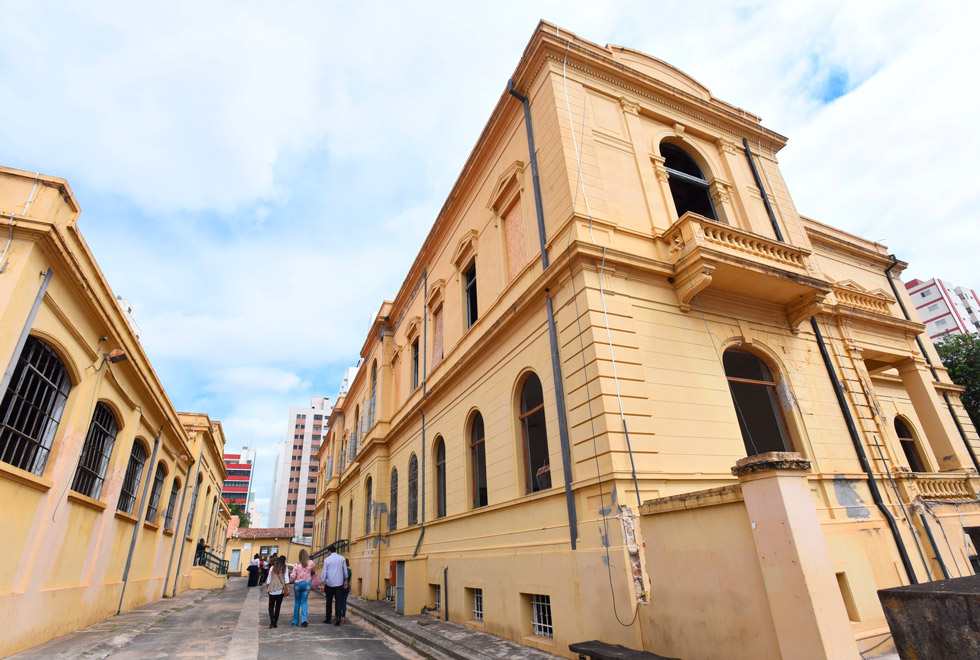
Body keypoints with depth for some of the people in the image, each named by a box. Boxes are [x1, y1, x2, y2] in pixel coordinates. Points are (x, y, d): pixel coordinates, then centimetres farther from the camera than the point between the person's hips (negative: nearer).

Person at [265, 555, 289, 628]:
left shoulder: (272, 568, 4)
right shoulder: (285, 569, 0)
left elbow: (269, 579, 6)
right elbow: (286, 579, -4)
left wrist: (267, 588, 14)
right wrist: (287, 588, 0)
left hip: (272, 589, 0)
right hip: (281, 589, 0)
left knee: (271, 606, 8)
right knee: (278, 606, 10)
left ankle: (272, 621, -11)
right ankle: (275, 623, 12)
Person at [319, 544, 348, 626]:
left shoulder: (327, 559, -2)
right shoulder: (342, 558, 2)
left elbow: (324, 573, -4)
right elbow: (345, 571, 8)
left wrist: (322, 583, 3)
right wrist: (345, 580, 18)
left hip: (329, 583, 0)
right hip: (339, 583, 0)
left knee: (329, 601, 14)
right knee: (339, 601, 0)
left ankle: (328, 619, 19)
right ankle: (338, 617, -16)